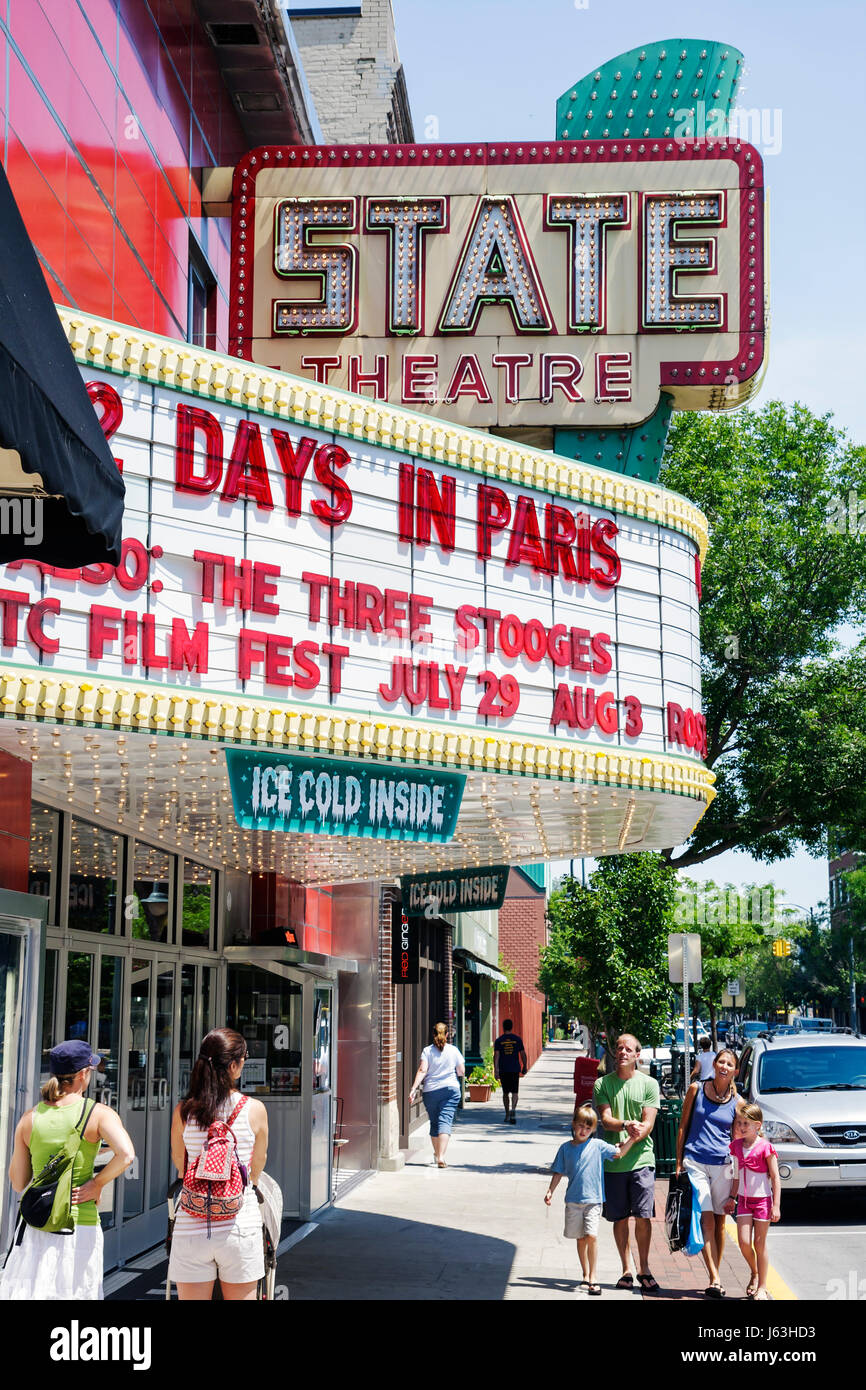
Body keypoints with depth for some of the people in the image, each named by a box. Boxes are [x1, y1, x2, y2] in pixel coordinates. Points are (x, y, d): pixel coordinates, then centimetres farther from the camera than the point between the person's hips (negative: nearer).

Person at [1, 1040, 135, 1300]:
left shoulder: (30, 1118, 3)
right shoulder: (99, 1114, -5)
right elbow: (125, 1154, -23)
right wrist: (97, 1183, -8)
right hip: (81, 1227, -2)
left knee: (25, 1293, 6)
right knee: (74, 1294, 7)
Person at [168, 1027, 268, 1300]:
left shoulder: (183, 1112, -3)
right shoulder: (254, 1110, -7)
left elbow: (180, 1167, 11)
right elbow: (257, 1168, 8)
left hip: (191, 1227, 1)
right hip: (239, 1226, -1)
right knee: (241, 1297, 10)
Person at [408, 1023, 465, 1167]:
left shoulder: (427, 1051, 0)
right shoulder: (454, 1050, 2)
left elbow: (422, 1070, -12)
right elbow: (462, 1072, 5)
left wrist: (414, 1088, -16)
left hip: (430, 1091, 1)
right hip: (451, 1090, -1)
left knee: (434, 1123, 16)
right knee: (445, 1122, -7)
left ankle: (437, 1154, 30)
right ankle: (441, 1157, -21)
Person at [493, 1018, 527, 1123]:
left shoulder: (499, 1041, 1)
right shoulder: (517, 1039, 2)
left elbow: (496, 1056, -7)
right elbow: (523, 1054, 3)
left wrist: (496, 1070, -10)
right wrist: (525, 1067, 15)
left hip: (503, 1070, 1)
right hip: (515, 1069, -1)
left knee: (505, 1093, 13)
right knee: (514, 1092, -2)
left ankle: (507, 1115, 19)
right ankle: (513, 1110, -26)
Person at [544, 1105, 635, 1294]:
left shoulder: (597, 1145, 1)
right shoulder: (566, 1148, 6)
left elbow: (619, 1153, 1)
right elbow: (558, 1172, 11)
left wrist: (632, 1138, -9)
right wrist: (550, 1191, 3)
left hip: (593, 1199, -2)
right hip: (573, 1200, 2)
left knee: (591, 1236, -14)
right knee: (581, 1239, 10)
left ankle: (593, 1276, -5)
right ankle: (586, 1275, 23)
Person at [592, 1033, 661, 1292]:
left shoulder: (649, 1084, 5)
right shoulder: (602, 1084, 6)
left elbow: (648, 1123, -3)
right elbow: (606, 1119, -4)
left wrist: (633, 1136, -23)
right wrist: (626, 1125, -25)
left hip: (641, 1159, -1)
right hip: (612, 1162, 1)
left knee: (643, 1217, -5)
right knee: (619, 1218, 6)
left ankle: (644, 1271, 8)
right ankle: (626, 1270, 17)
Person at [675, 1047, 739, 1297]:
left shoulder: (736, 1102, 4)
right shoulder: (696, 1089, 2)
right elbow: (683, 1126, 7)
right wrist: (679, 1162, 2)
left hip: (722, 1164, 2)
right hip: (694, 1161, -2)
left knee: (719, 1222, 7)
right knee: (706, 1220, -10)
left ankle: (715, 1278, 17)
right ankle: (715, 1280, -12)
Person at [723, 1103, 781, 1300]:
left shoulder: (765, 1147, -12)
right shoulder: (737, 1145, 5)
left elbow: (775, 1178, -10)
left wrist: (776, 1206, -12)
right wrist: (731, 1198, 15)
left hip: (762, 1199, -5)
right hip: (744, 1200, 5)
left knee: (759, 1244, 1)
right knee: (744, 1242, -4)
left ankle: (762, 1287, 11)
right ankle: (754, 1274, 22)